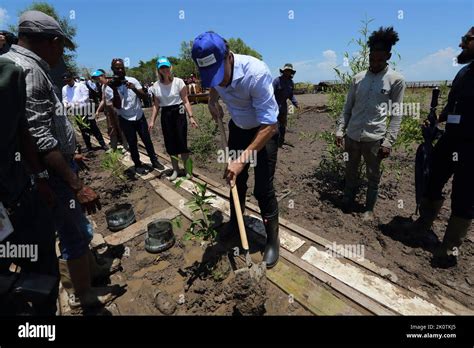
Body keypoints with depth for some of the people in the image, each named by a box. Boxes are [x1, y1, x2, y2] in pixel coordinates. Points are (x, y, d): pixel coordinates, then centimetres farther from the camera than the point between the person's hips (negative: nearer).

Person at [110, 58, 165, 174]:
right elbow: (117, 106, -15)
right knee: (132, 143, 6)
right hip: (125, 119, -2)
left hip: (139, 116, 2)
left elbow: (144, 97, -9)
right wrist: (115, 90, -26)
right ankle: (138, 164, 22)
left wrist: (134, 88, -26)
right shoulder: (110, 85, -8)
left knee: (147, 139, 8)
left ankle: (154, 161, 21)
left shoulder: (133, 80, -2)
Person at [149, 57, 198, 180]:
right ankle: (175, 169, 22)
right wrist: (152, 121, 3)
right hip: (165, 115, 4)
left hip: (178, 113, -4)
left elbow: (185, 101, -7)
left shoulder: (178, 82, -6)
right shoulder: (156, 86, 4)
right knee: (170, 144, 7)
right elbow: (156, 105, 9)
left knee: (181, 142, -5)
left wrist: (191, 117, -17)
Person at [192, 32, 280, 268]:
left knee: (263, 189, -7)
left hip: (263, 131, -6)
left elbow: (268, 125, -33)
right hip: (237, 128, 6)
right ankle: (235, 220, 39)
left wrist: (242, 159, -35)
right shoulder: (214, 69, -13)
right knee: (235, 180, 15)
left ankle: (273, 240, 15)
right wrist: (212, 100, -4)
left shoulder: (256, 73, -33)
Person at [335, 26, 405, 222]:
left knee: (373, 176, 10)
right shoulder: (358, 78, 6)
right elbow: (347, 108, 8)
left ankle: (369, 209, 26)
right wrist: (340, 130, 1)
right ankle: (347, 202, 31)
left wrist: (388, 142, -11)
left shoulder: (396, 80, -2)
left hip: (374, 138, -3)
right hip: (352, 136, 3)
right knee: (350, 172, 14)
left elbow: (396, 115, -4)